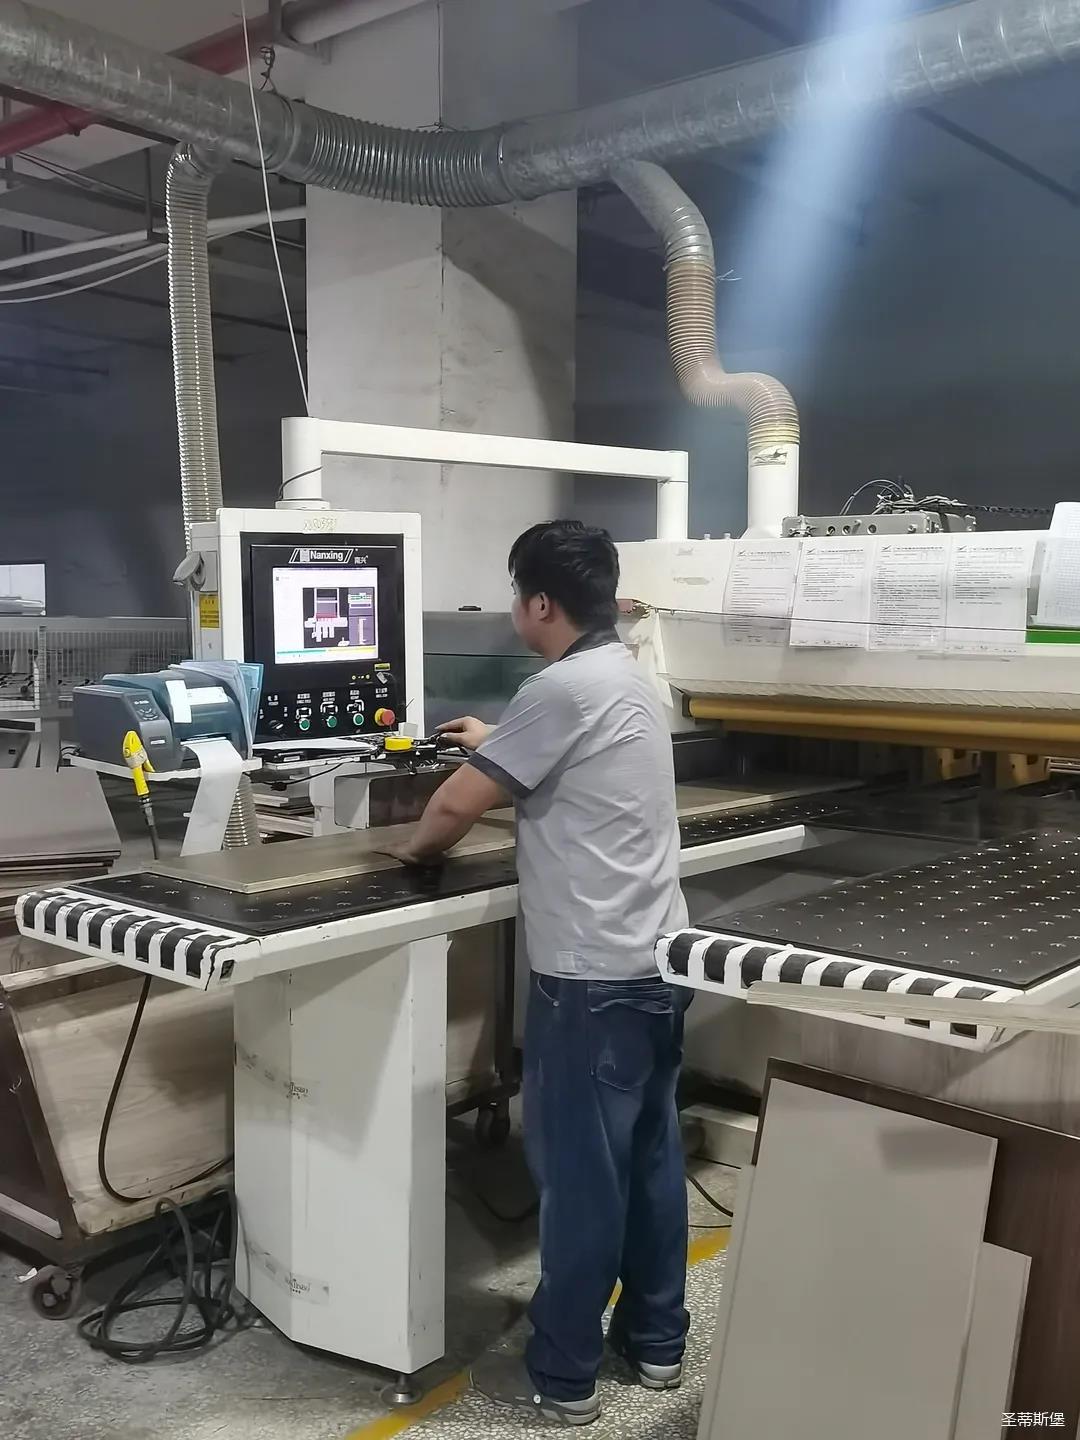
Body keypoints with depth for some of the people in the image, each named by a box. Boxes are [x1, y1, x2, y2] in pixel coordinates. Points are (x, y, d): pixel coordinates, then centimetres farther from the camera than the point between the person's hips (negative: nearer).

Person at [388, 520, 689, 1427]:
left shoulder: (563, 689, -18)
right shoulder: (628, 679, 11)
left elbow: (458, 804, -15)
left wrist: (420, 849, 5)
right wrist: (498, 745, 41)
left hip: (594, 977, -9)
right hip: (656, 962, 9)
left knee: (579, 1173, 3)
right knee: (650, 1157, 18)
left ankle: (563, 1377, 18)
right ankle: (656, 1340, 32)